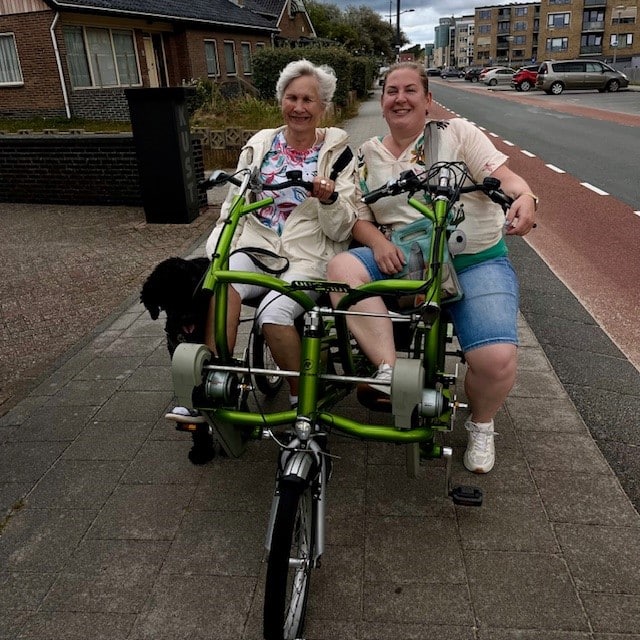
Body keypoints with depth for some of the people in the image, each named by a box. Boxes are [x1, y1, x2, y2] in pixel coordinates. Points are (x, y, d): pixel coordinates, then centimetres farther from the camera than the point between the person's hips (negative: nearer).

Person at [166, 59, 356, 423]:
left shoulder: (337, 152, 5)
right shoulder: (260, 146, 14)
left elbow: (342, 230, 2)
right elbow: (234, 207, 13)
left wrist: (330, 199, -19)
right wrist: (215, 252, -3)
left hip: (310, 257, -3)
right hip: (257, 247, 3)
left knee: (274, 312, -31)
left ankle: (303, 400, -7)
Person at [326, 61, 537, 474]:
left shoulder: (458, 133, 6)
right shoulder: (368, 155, 13)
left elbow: (506, 178, -5)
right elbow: (360, 218, 9)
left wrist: (524, 198, -29)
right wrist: (378, 242, -14)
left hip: (477, 261, -2)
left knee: (496, 359, -26)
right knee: (342, 267, -27)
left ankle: (481, 424, 8)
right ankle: (389, 370, -27)